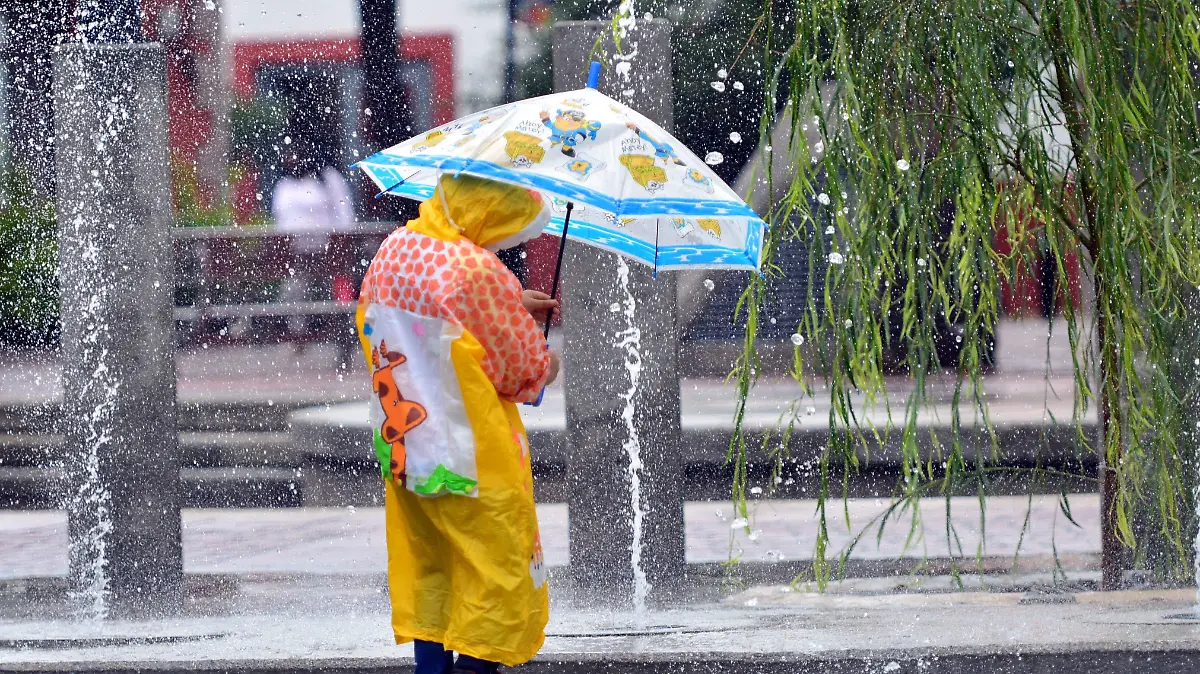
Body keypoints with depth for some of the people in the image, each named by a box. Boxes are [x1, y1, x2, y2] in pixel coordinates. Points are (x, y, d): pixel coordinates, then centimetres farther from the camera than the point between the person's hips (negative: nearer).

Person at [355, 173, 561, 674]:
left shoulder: (394, 250, 0)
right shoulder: (478, 270, -23)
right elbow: (522, 367, -14)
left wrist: (513, 306, 14)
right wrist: (545, 366, 8)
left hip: (401, 447, 8)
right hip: (472, 459, -7)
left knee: (426, 567, 17)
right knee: (495, 572, 3)